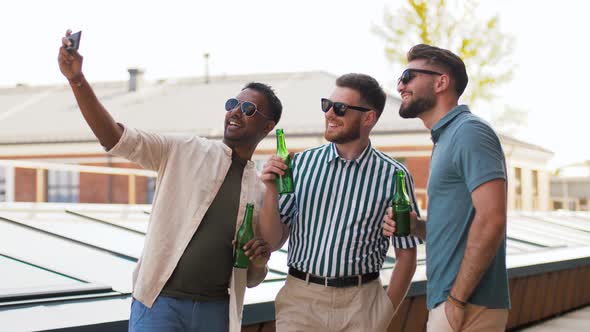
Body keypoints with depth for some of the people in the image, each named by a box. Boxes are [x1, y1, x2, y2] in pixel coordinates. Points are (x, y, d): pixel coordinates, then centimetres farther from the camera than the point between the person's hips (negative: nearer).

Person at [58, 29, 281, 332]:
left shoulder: (262, 191, 11)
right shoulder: (185, 152, 4)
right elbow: (116, 138, -8)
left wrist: (259, 262, -6)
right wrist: (77, 80, -19)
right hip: (161, 302, -3)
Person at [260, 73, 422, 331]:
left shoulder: (393, 175, -3)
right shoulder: (301, 164, 1)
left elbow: (406, 255, 3)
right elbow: (273, 242, 3)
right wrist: (271, 191, -11)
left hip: (361, 303, -1)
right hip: (300, 299, 1)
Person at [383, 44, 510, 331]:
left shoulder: (469, 132, -12)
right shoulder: (446, 138, 18)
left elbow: (491, 219, -22)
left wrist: (457, 299, -21)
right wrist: (415, 226, 4)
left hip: (467, 306, -9)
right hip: (446, 299, 9)